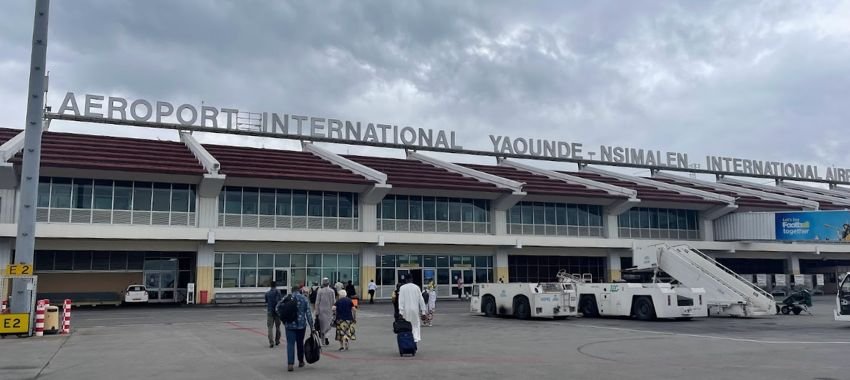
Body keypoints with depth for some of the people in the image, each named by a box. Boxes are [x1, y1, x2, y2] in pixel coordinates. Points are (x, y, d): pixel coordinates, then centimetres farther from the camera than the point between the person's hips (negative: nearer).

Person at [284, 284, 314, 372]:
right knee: (300, 343, 16)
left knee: (290, 343, -2)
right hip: (301, 324, 1)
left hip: (290, 325, -1)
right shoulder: (304, 299, -1)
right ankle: (301, 361, 29)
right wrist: (311, 326, 0)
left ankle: (290, 363, -15)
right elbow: (308, 314, -4)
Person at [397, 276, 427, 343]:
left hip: (406, 310, -1)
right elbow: (421, 300, 2)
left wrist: (401, 311, -10)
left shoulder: (402, 288, -1)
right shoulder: (416, 287, 2)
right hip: (415, 309, 1)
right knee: (416, 325, 8)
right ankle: (416, 338, -9)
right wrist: (423, 311, 6)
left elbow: (401, 300, -7)